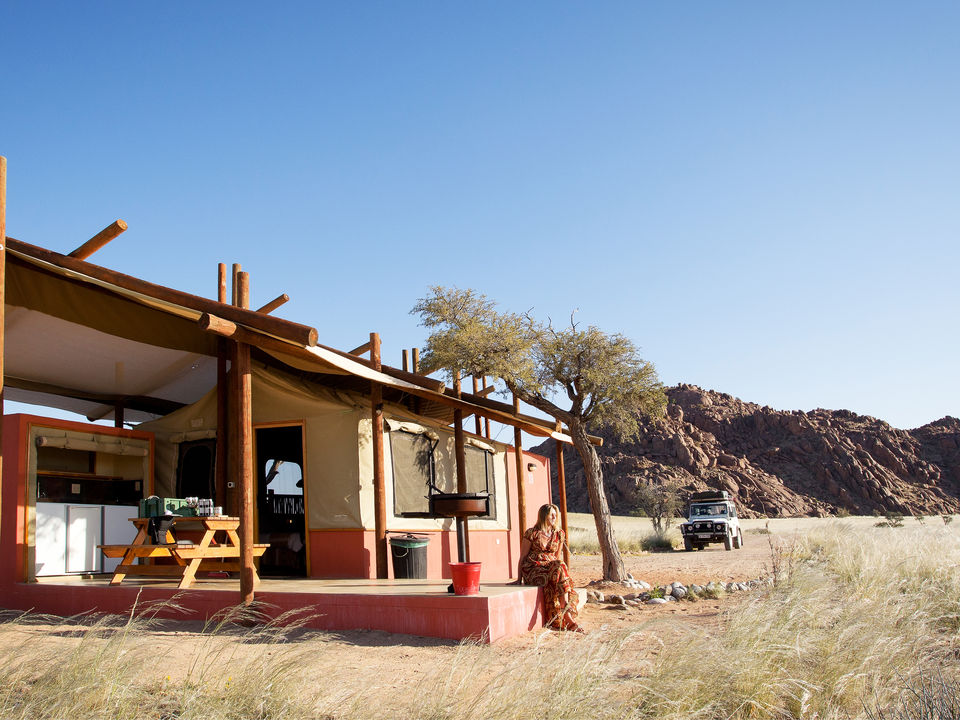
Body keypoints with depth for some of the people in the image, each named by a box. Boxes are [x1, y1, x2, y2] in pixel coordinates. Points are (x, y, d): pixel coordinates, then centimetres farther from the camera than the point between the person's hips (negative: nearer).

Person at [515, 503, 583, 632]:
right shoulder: (532, 533, -1)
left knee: (559, 566, -33)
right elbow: (522, 557, 2)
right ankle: (568, 616, -40)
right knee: (559, 568, -32)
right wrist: (519, 579, -1)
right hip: (532, 570, -4)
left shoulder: (559, 534, 13)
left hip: (551, 566, 4)